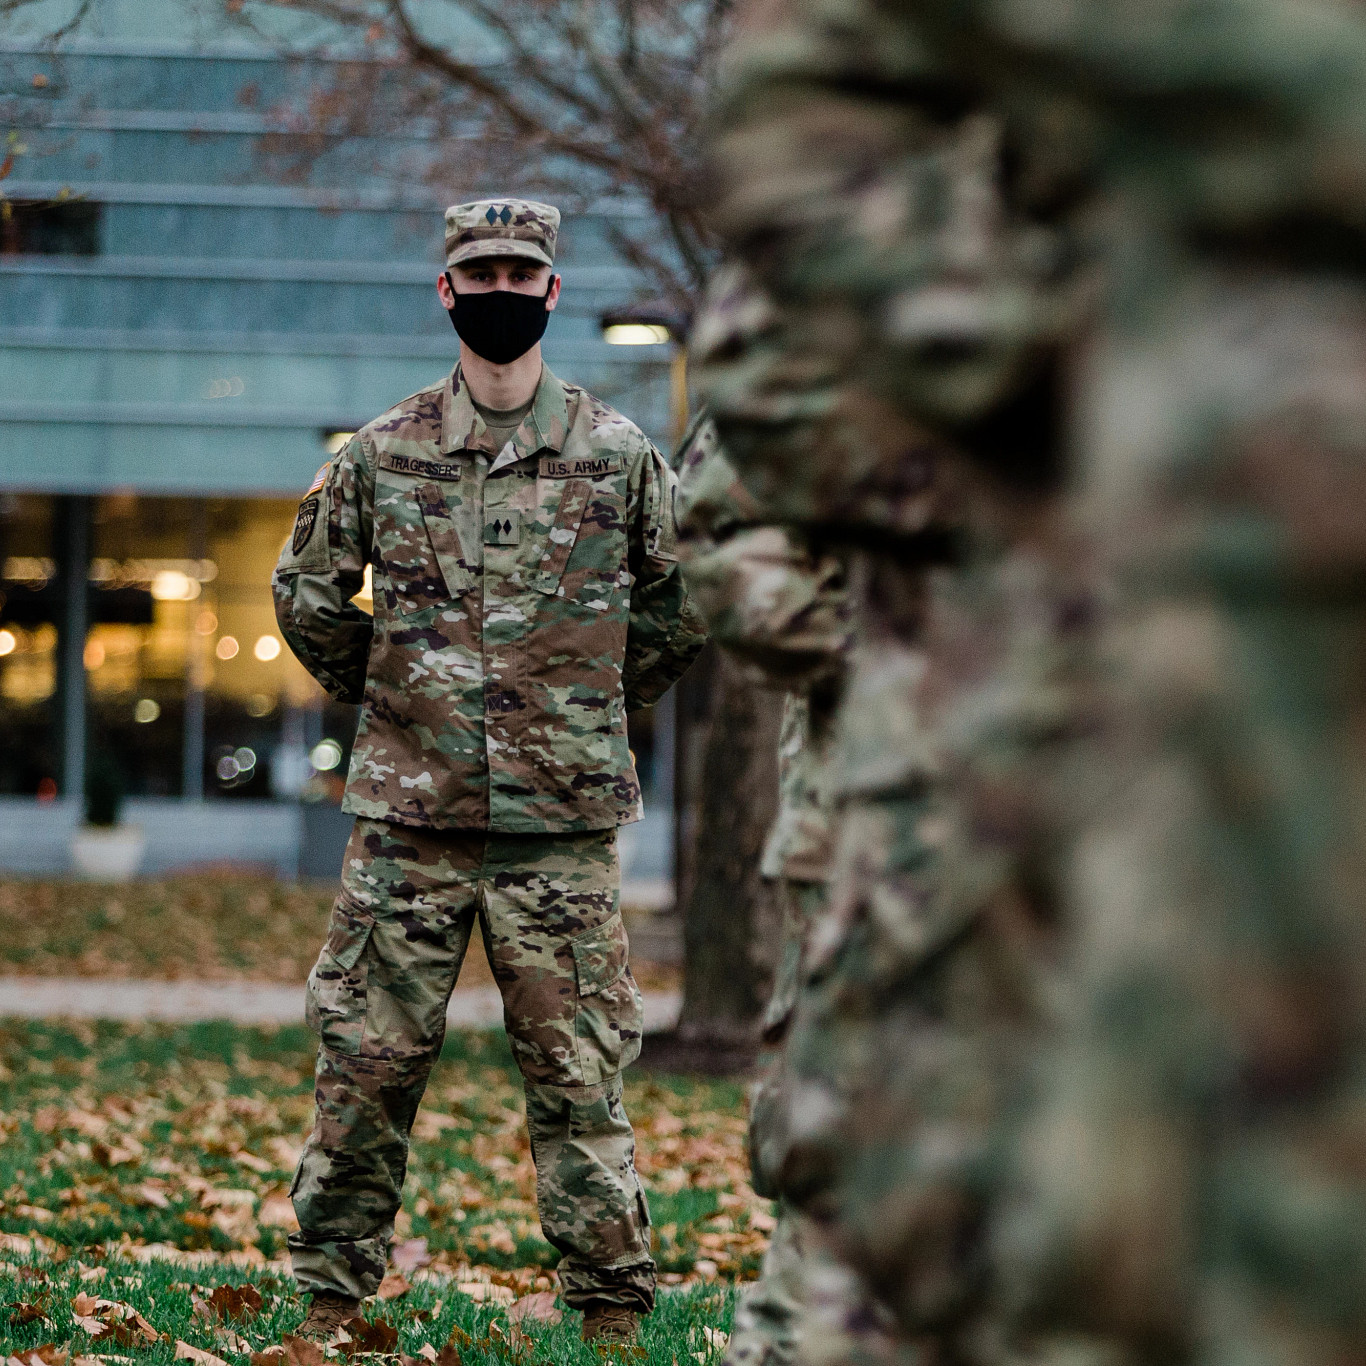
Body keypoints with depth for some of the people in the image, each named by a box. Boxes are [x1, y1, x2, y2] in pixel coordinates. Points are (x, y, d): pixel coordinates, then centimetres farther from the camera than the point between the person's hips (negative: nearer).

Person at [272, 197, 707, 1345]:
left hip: (562, 822, -1)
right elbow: (306, 591, 17)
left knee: (579, 1077, 2)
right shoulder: (382, 453, 5)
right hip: (407, 815, 1)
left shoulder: (620, 455, 4)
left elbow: (682, 606, 15)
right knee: (366, 1061, 3)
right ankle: (332, 1293, 14)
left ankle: (613, 1308, 9)